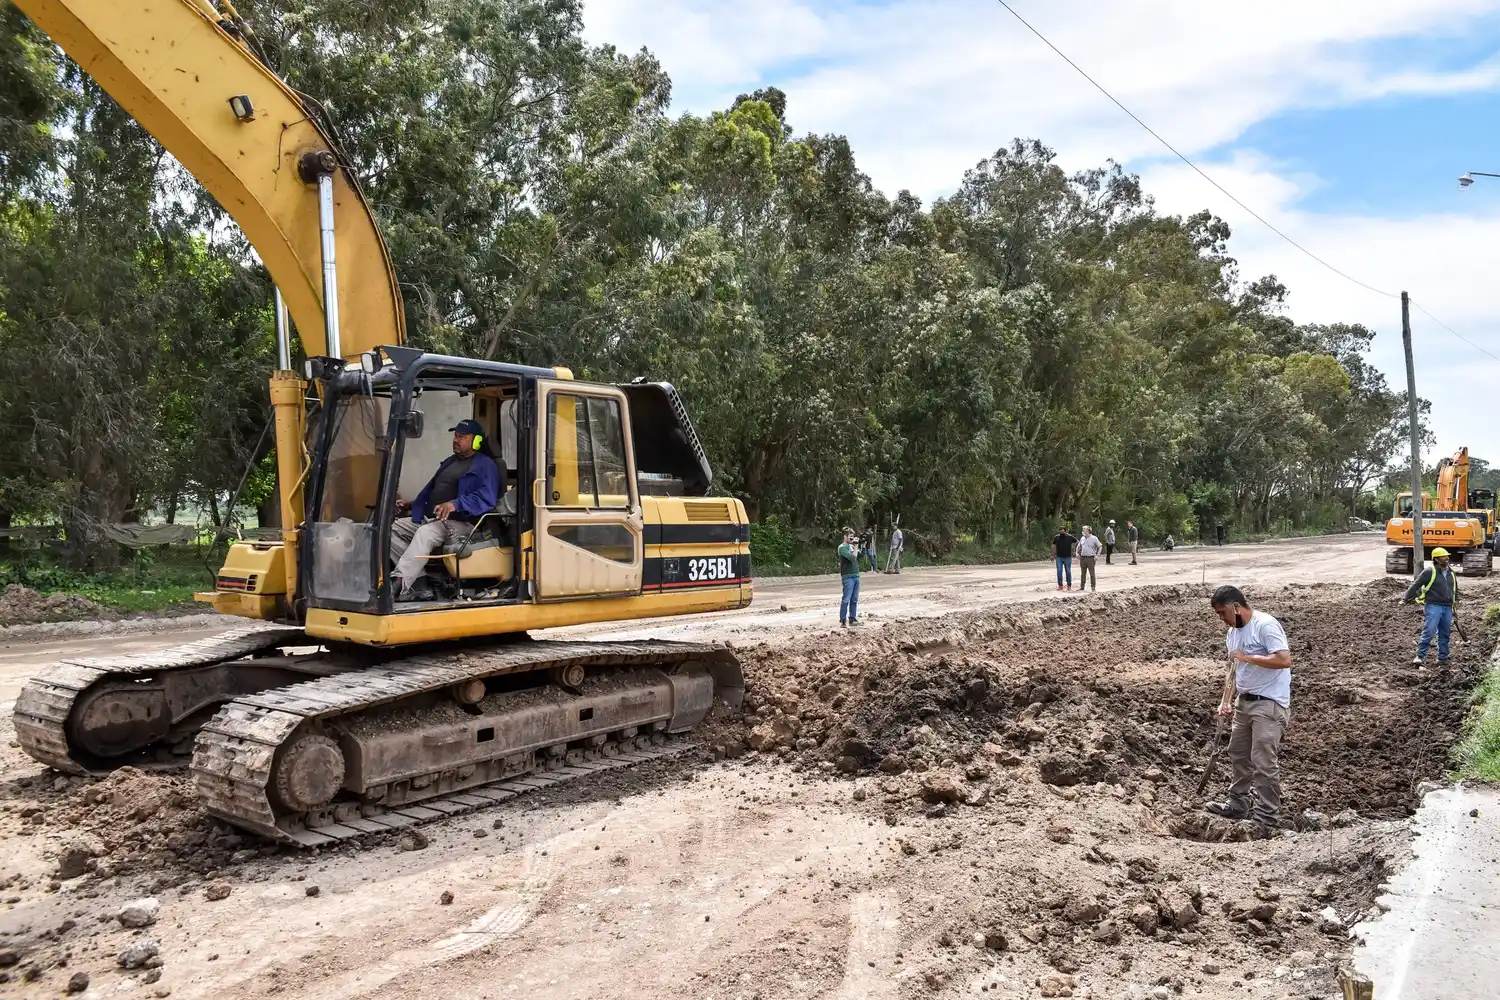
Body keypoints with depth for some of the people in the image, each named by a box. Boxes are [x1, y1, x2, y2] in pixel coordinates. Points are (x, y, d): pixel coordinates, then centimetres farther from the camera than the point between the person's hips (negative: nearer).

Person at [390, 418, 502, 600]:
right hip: (429, 519, 10)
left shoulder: (485, 466, -5)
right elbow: (430, 490, 34)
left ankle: (398, 583, -48)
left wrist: (456, 504, -34)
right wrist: (411, 504, 23)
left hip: (459, 523, -10)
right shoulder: (450, 461, 25)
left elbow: (486, 498, -22)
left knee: (424, 534, -36)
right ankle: (419, 577, -17)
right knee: (392, 528, -3)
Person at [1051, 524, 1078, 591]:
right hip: (1059, 557, 1)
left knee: (1068, 572, 6)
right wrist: (1052, 555, 5)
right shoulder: (1056, 537, 2)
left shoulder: (1070, 537, -4)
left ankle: (1069, 585, 15)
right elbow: (1053, 546, 9)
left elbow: (1077, 542, 7)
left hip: (1068, 557, -1)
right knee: (1059, 571, -1)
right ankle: (1060, 585, 6)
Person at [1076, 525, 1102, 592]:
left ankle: (1093, 586, 4)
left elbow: (1099, 547, -1)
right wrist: (1077, 553, 9)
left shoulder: (1094, 538, -4)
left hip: (1090, 558, -5)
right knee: (1083, 573, 10)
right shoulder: (1082, 538, 11)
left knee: (1092, 573, -2)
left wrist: (1097, 555, -9)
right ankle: (1082, 586, 17)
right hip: (1082, 558, 5)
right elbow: (1079, 547, 23)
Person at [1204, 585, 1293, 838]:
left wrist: (1247, 657, -20)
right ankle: (1239, 803, 31)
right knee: (1238, 755, 17)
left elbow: (1284, 660, -26)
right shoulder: (1233, 633, 11)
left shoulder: (1266, 625, -17)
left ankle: (1266, 818, 1)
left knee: (1264, 762, -7)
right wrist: (1226, 701, 7)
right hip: (1244, 701, 10)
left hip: (1269, 704, -9)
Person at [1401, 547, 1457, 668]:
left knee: (1445, 634, 10)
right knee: (1429, 632, -13)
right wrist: (1406, 598, -15)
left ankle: (1442, 658, 19)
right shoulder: (1430, 571, -8)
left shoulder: (1450, 572, 13)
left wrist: (1456, 599, 31)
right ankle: (1420, 656, -12)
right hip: (1433, 606, -6)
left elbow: (1455, 586, 31)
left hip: (1447, 608, 6)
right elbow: (1415, 585, -10)